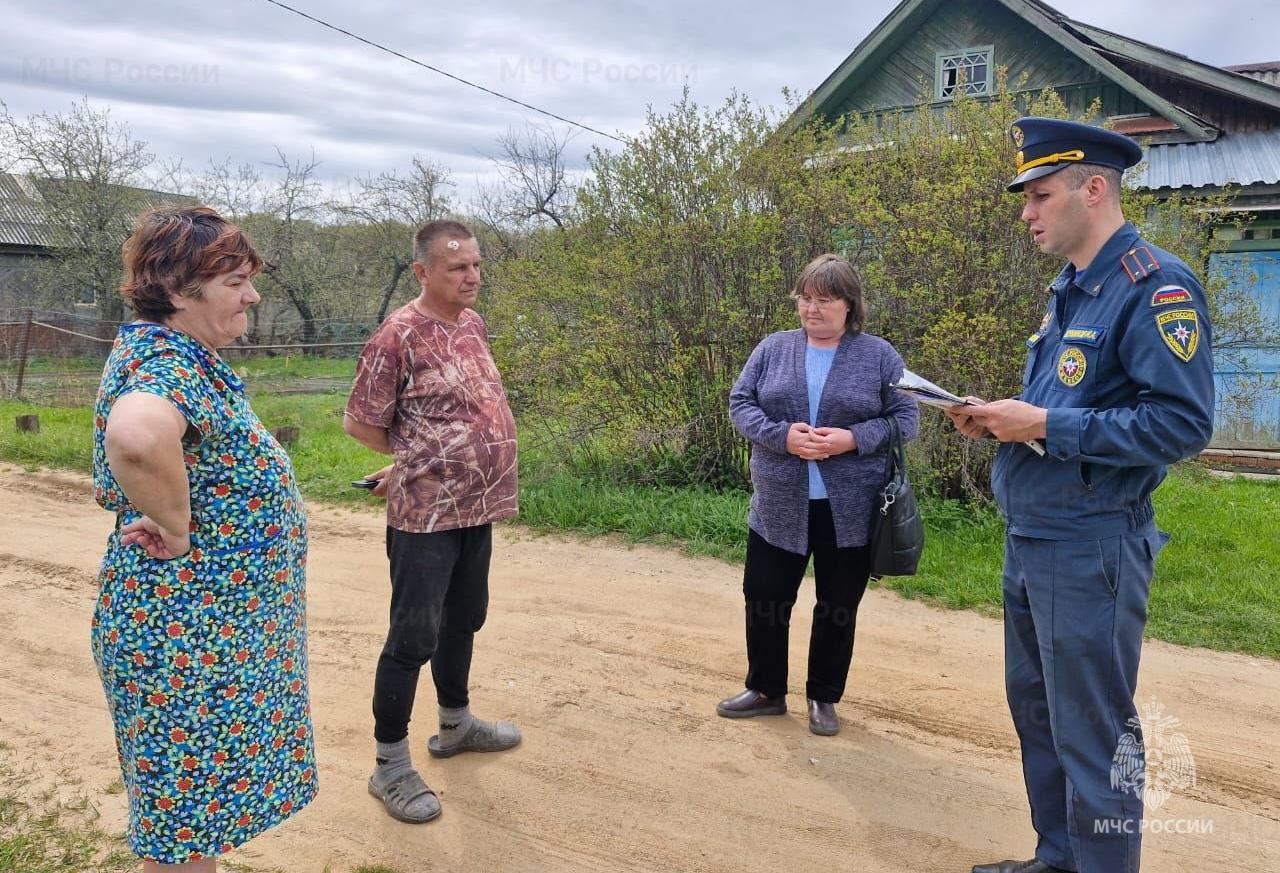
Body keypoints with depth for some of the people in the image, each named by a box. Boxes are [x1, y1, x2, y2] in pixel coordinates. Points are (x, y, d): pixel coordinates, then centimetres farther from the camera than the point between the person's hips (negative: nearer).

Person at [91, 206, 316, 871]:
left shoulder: (170, 351, 8)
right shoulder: (167, 363, -24)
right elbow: (137, 437, -48)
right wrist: (177, 529, -31)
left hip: (213, 617, 10)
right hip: (189, 628, -10)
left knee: (193, 803, 24)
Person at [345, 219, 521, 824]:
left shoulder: (473, 324, 8)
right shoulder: (398, 336, -16)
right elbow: (361, 422, -10)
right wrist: (420, 460, 3)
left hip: (477, 508, 8)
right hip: (425, 513, -8)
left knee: (464, 619, 20)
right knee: (414, 637, 0)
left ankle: (455, 724, 40)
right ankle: (390, 766, 14)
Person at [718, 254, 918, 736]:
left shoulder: (879, 356, -1)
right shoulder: (773, 348, 4)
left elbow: (905, 417, -1)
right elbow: (740, 402, 1)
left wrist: (854, 439, -18)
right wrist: (782, 436, -16)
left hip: (848, 511, -1)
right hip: (779, 507, 2)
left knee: (838, 608, 10)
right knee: (764, 599, 9)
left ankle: (824, 698, 29)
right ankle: (765, 690, 29)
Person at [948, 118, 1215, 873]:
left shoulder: (1155, 287, -15)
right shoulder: (1070, 291, 14)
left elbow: (1183, 424, -22)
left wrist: (1046, 427, -21)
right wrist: (1004, 419, 2)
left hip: (1089, 549, -10)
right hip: (1030, 540, 10)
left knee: (1092, 732, 1)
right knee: (1036, 711, 19)